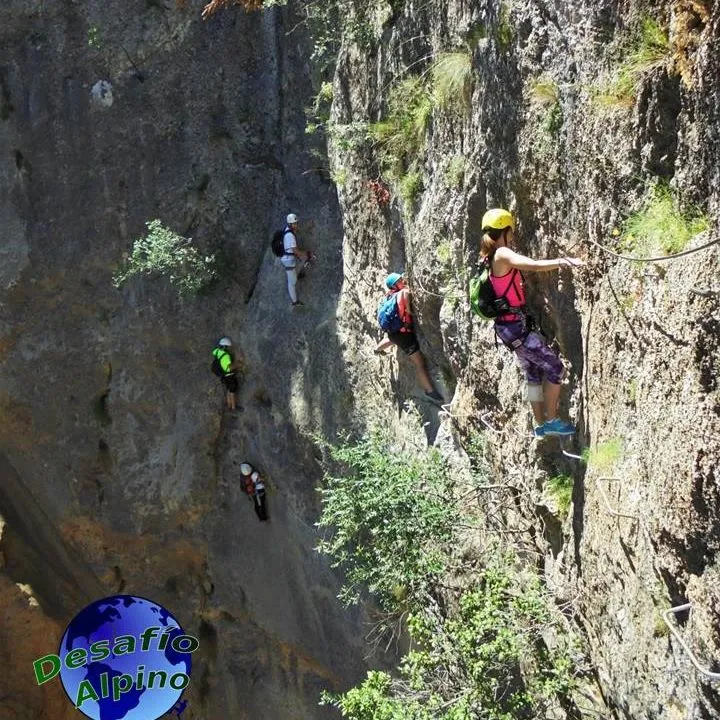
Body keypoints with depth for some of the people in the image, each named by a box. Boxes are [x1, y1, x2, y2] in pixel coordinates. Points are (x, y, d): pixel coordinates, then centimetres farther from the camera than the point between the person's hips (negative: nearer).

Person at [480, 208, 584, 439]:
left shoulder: (491, 258, 11)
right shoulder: (502, 255, -16)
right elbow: (535, 266, -29)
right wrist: (562, 261, -27)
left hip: (510, 325, 10)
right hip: (515, 326, -10)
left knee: (534, 374, 17)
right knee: (555, 368, -4)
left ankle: (540, 425, 23)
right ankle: (551, 420, 4)